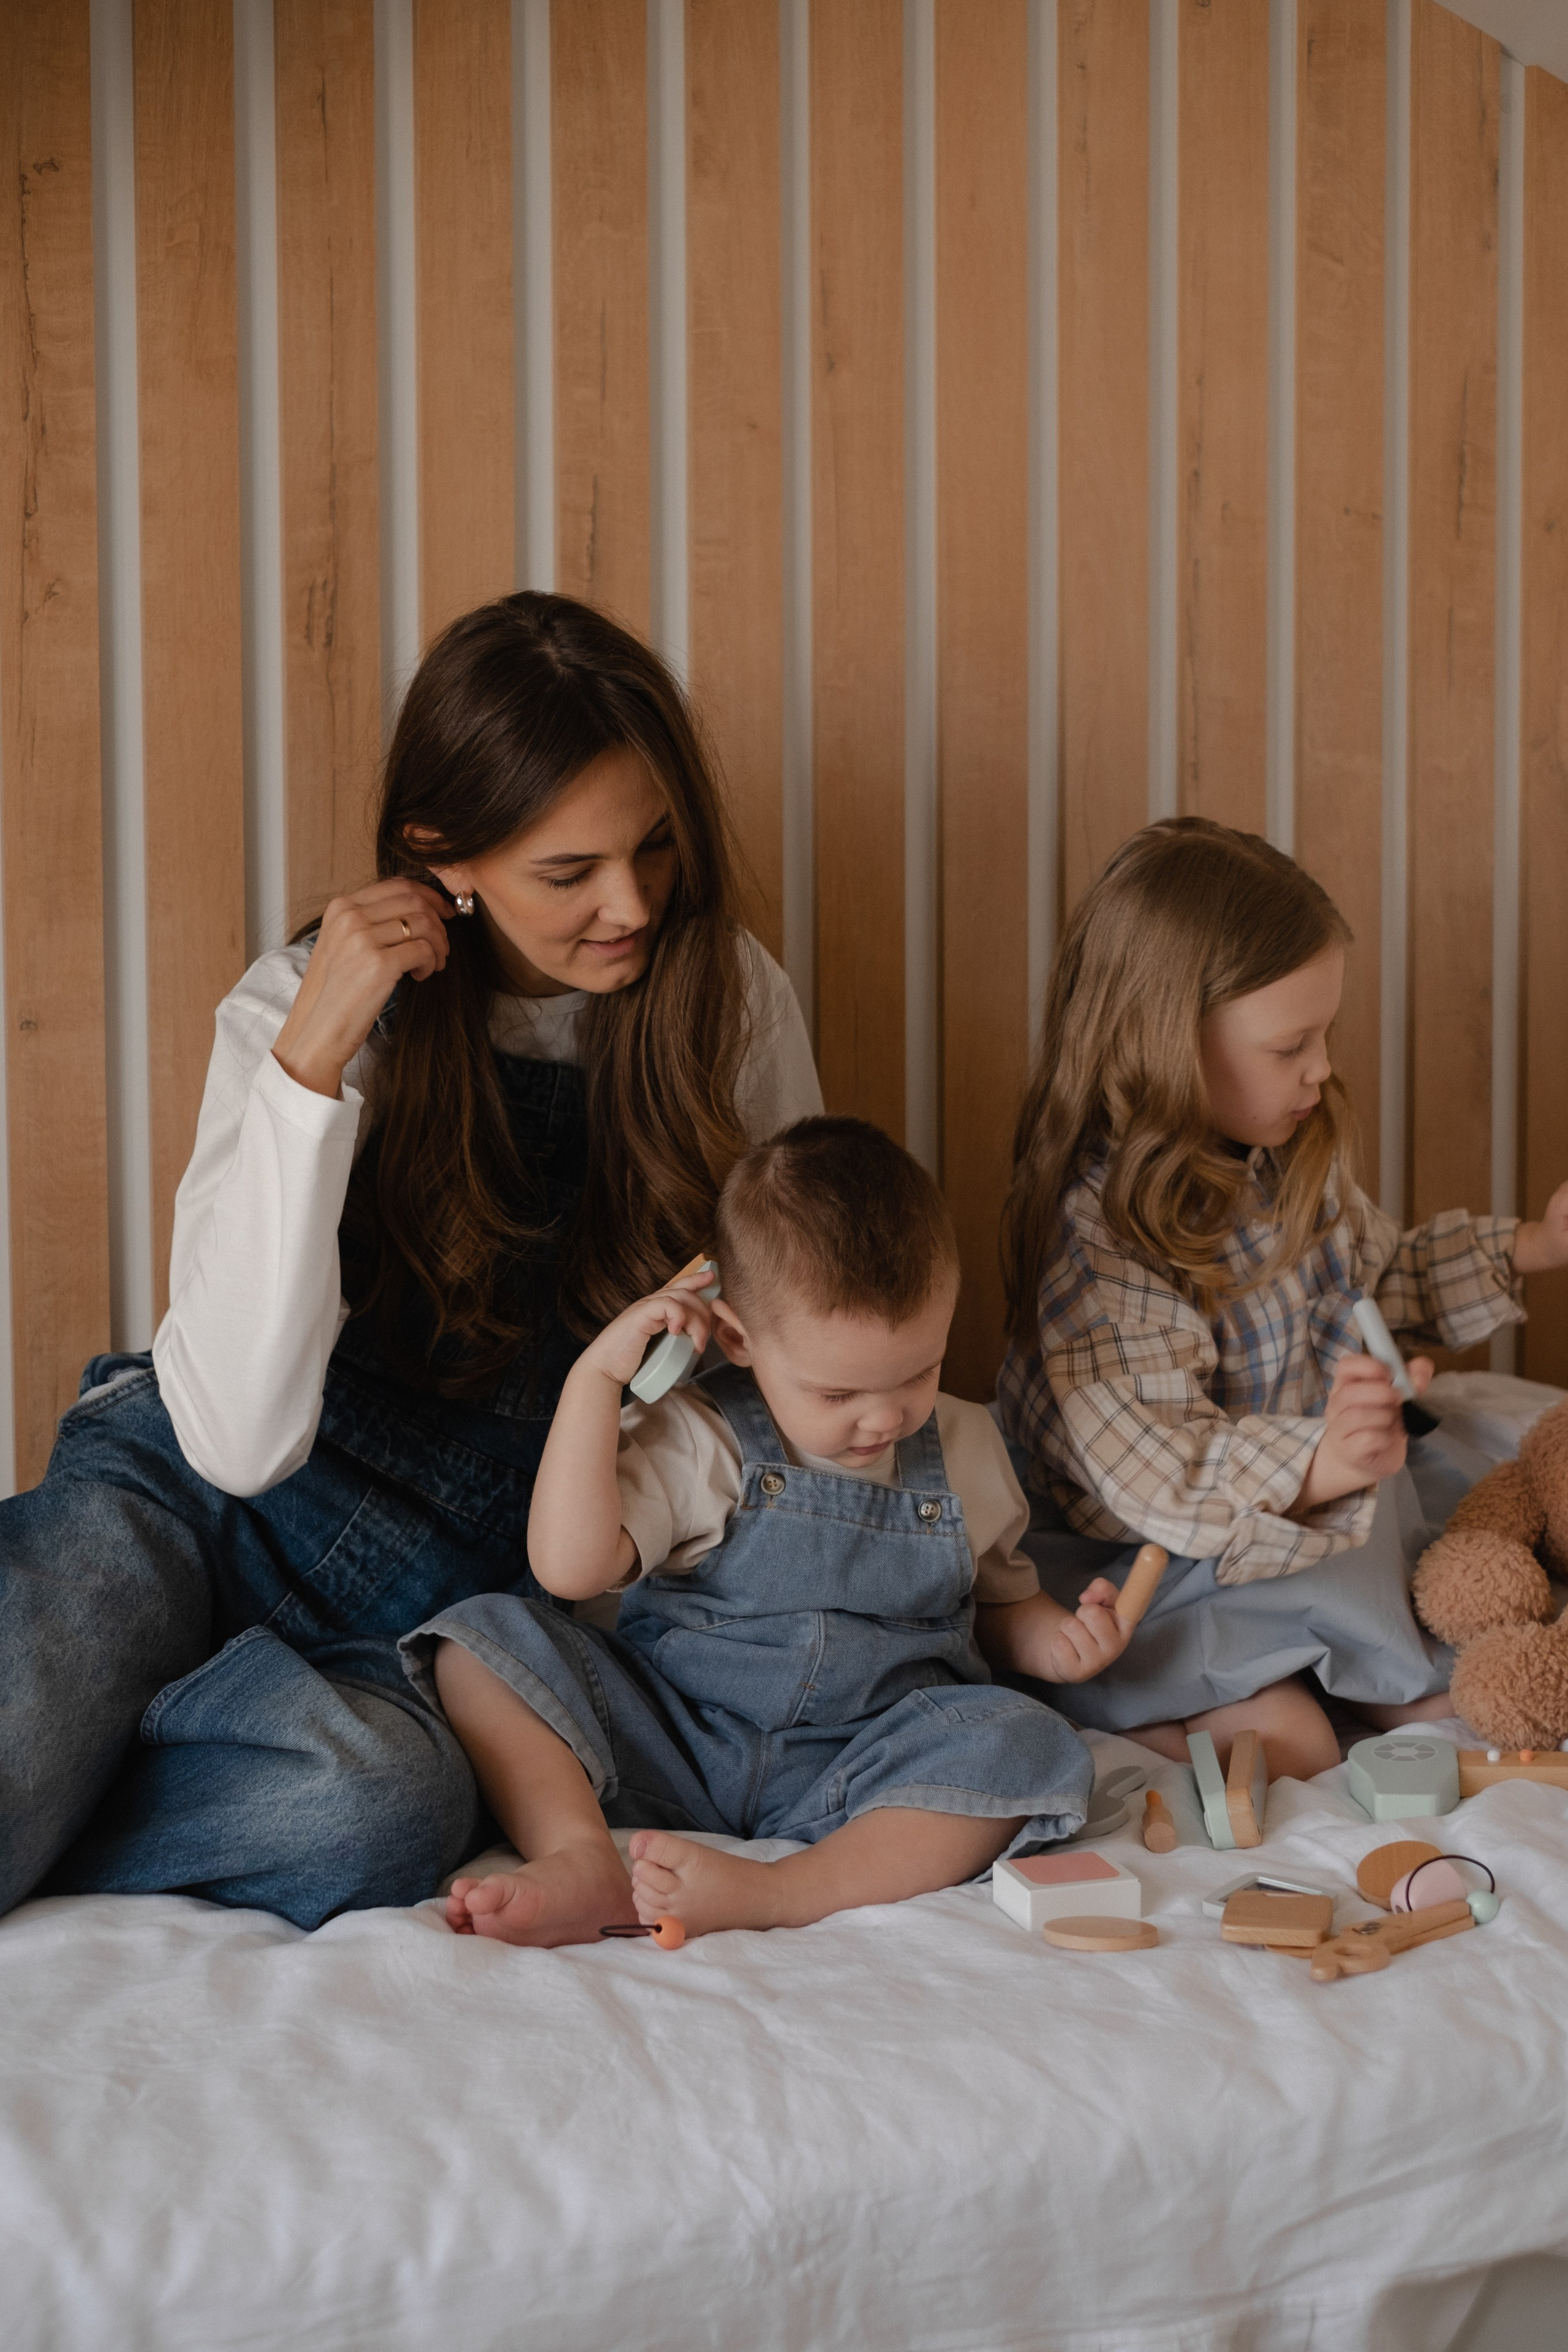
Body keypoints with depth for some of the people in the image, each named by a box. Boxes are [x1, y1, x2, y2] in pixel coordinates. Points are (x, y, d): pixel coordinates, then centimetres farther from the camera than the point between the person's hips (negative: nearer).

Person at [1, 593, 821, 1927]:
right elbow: (241, 1438, -21)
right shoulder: (304, 1007, -9)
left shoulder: (729, 1003, -2)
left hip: (417, 1620, 2)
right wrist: (312, 1059, -26)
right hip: (188, 1507, -2)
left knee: (387, 1796, -34)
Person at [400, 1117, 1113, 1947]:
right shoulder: (693, 1442, -5)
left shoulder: (963, 1449, 5)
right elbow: (569, 1567, -18)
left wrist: (1054, 1636, -3)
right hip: (667, 1747, -1)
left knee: (1028, 1746, -28)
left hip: (852, 1782, 1)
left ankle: (762, 1896, -39)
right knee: (485, 1638, -14)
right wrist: (596, 1375, -17)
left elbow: (999, 1593, 20)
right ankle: (582, 1859, -33)